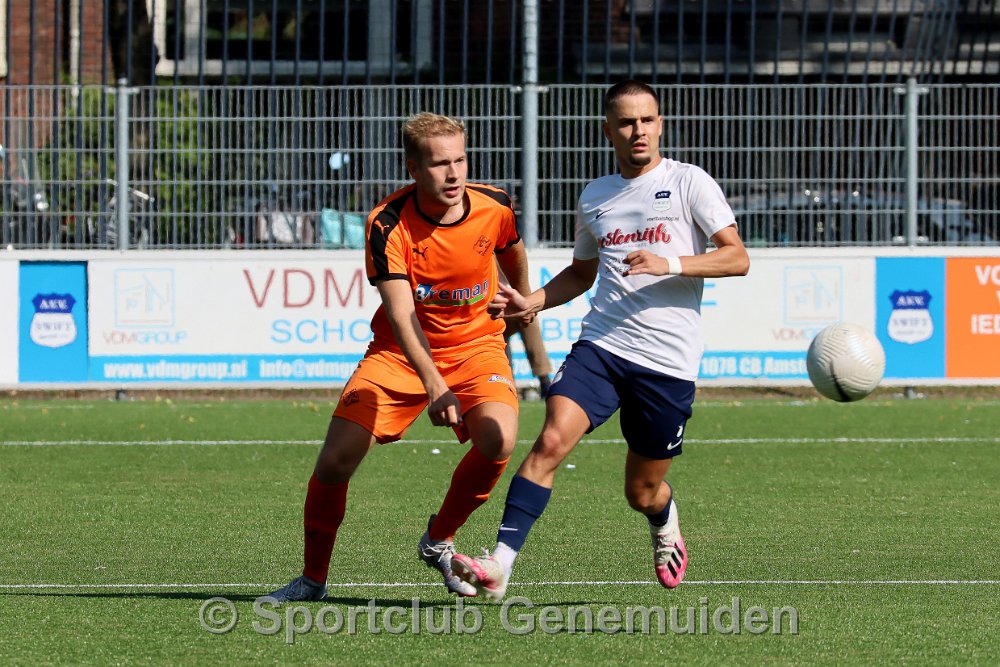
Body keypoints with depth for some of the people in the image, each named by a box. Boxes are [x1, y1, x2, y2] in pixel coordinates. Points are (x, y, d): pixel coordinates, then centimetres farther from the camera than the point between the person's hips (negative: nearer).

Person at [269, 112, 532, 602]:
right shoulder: (388, 225, -22)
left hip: (476, 345, 1)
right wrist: (434, 386, -45)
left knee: (498, 440, -28)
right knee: (335, 460, -12)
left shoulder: (495, 208, -13)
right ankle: (312, 578, 11)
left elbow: (515, 261, 12)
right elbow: (402, 315, -31)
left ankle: (438, 542, -1)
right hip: (401, 353, -1)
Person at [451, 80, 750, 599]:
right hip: (601, 346, 3)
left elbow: (737, 258, -6)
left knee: (643, 492, 7)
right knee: (551, 441, -22)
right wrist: (531, 302, 11)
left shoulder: (689, 182, 0)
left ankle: (666, 527, 45)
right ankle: (500, 565, -26)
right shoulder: (594, 197, 14)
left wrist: (670, 264, -20)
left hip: (669, 360, -3)